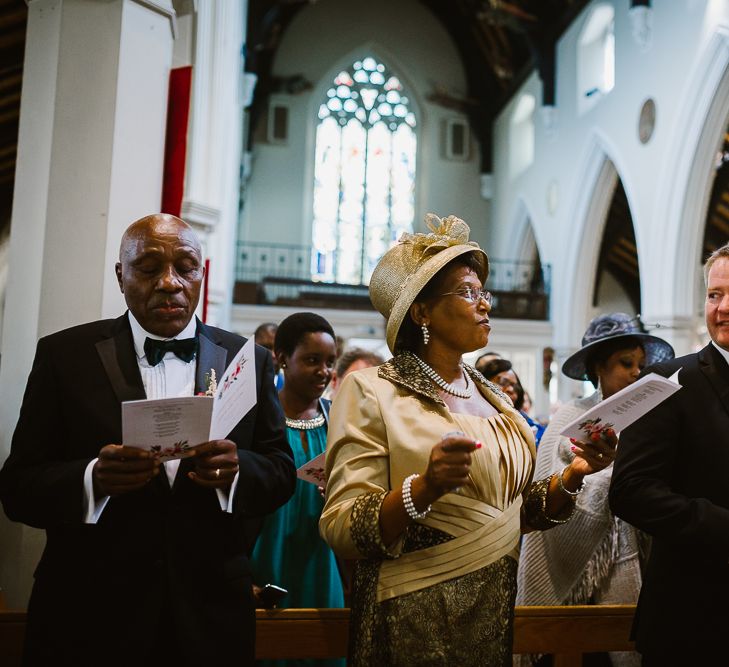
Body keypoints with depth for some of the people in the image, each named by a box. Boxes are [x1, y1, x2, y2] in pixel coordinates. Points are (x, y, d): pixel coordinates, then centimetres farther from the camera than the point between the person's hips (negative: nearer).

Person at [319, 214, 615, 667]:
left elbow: (521, 511, 9)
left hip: (501, 610, 6)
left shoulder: (492, 397, 7)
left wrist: (571, 476, -8)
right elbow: (341, 531, -17)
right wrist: (424, 488, -31)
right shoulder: (372, 392, -12)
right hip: (417, 620, -6)